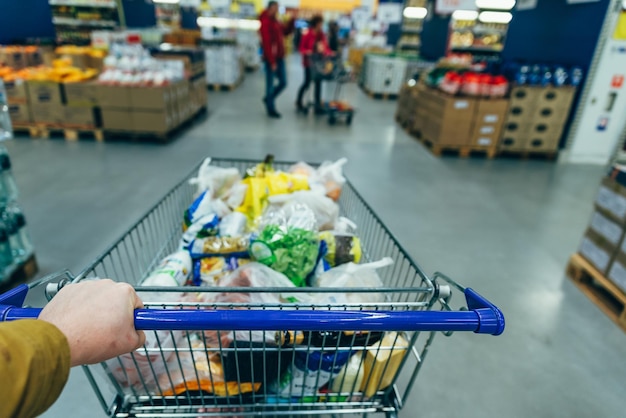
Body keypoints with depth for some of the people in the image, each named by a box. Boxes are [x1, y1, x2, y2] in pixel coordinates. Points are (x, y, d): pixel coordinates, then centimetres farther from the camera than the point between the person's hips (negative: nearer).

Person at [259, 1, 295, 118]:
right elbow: (266, 43, -19)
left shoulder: (276, 22, 15)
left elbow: (286, 31, 27)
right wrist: (272, 61, -22)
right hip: (271, 59, -9)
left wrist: (292, 20, 9)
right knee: (270, 84, 1)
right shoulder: (265, 22, -12)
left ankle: (268, 99, 30)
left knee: (283, 82, 11)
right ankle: (271, 109, 11)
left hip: (280, 57, 9)